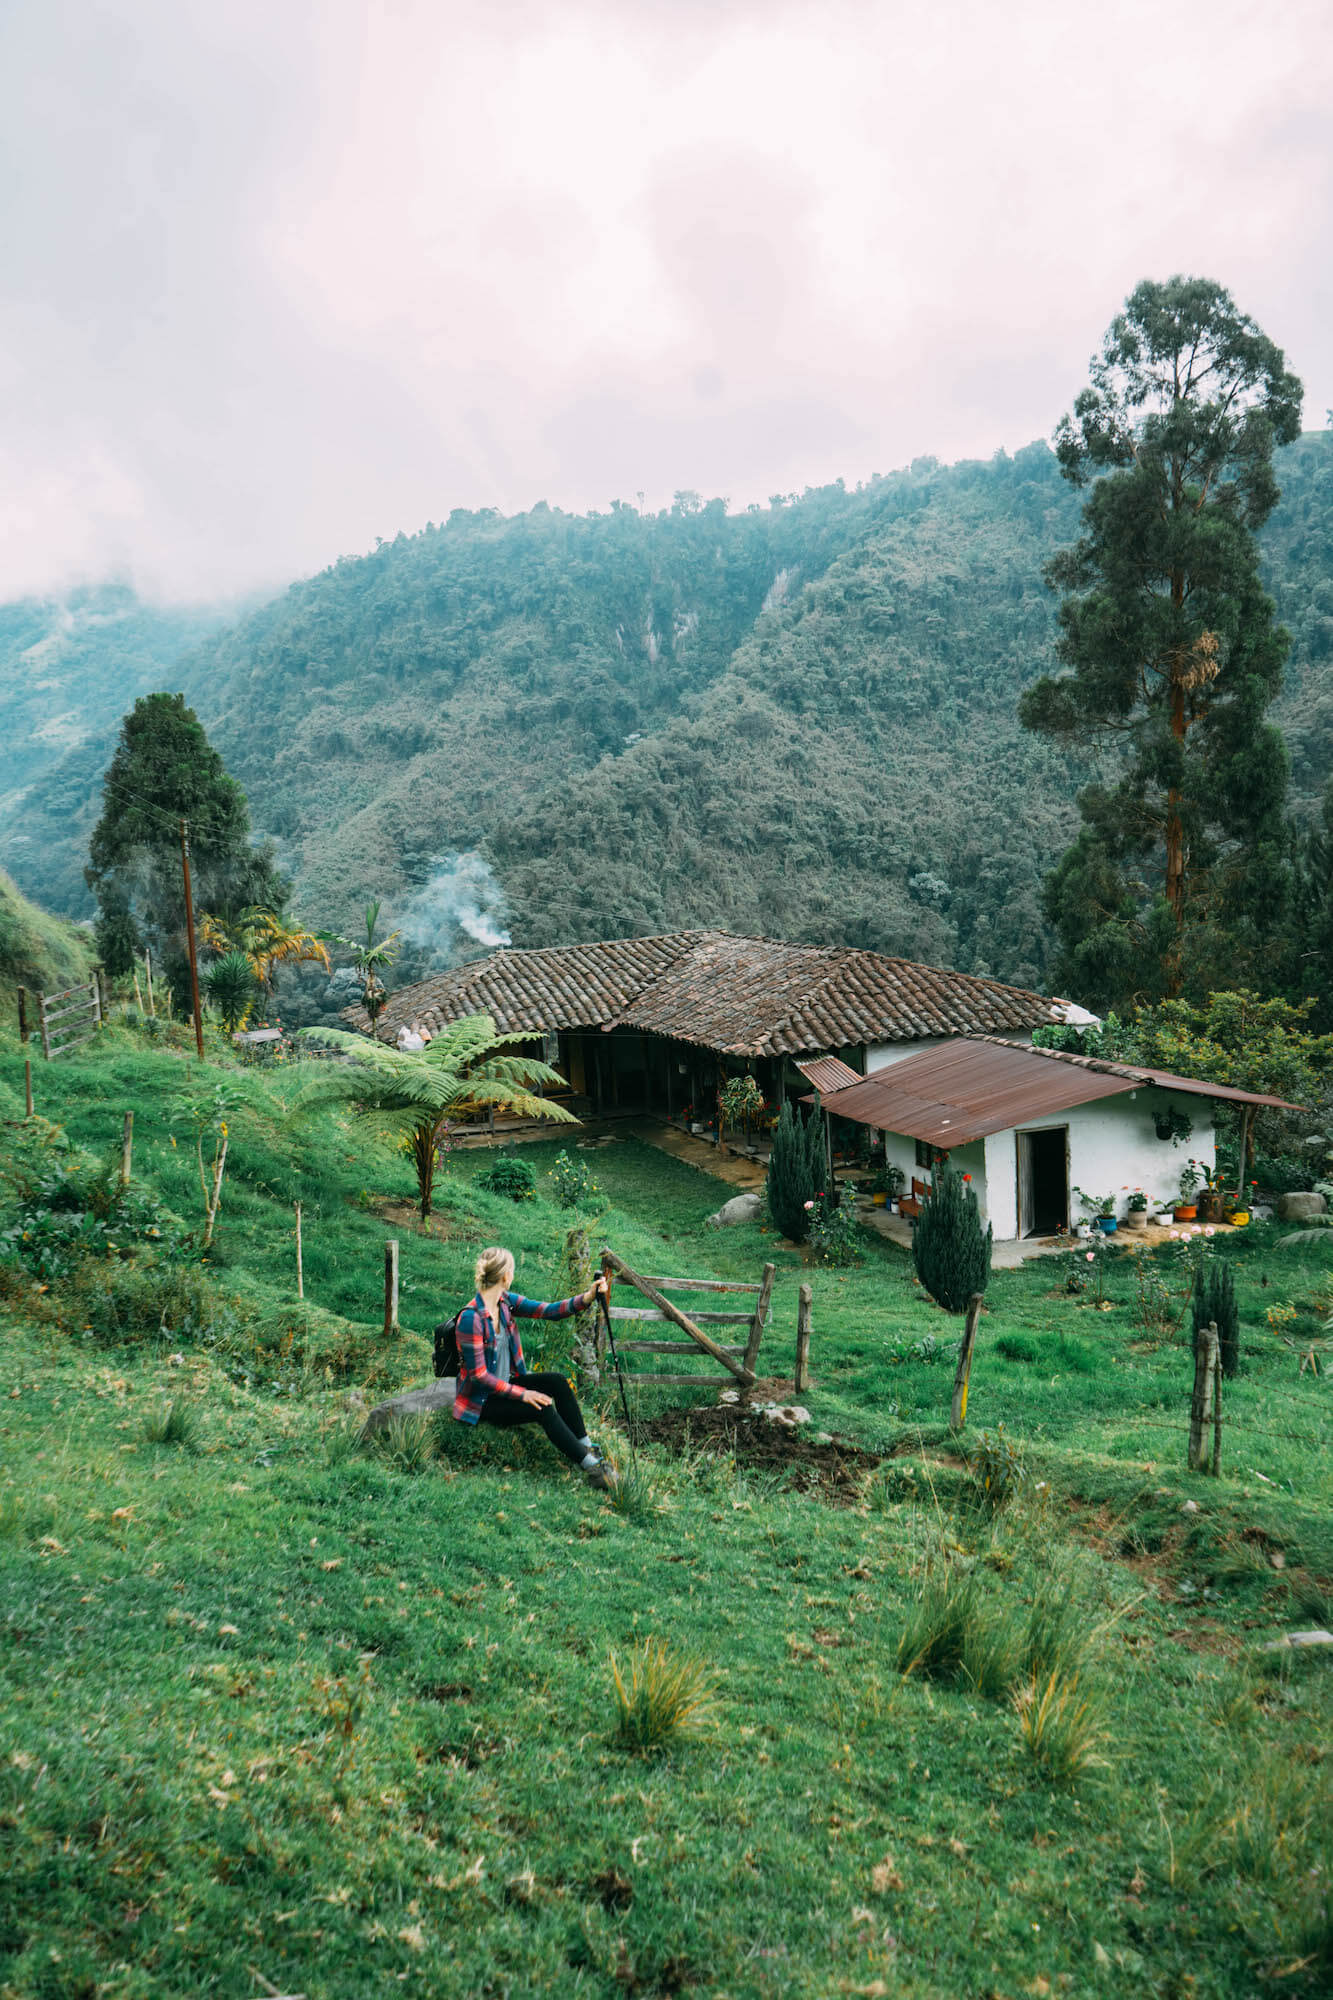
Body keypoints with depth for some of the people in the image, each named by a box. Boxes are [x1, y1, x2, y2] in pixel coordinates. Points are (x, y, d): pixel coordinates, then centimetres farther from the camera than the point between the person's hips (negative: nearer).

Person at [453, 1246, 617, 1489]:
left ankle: (587, 1448, -9)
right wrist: (522, 1393, -24)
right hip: (480, 1400, -8)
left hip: (505, 1384, 8)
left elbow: (548, 1311, -7)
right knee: (543, 1409, -25)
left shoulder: (505, 1301, -1)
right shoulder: (471, 1318, -25)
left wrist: (587, 1297, -21)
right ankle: (591, 1468, -18)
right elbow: (478, 1375, -24)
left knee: (557, 1382, -14)